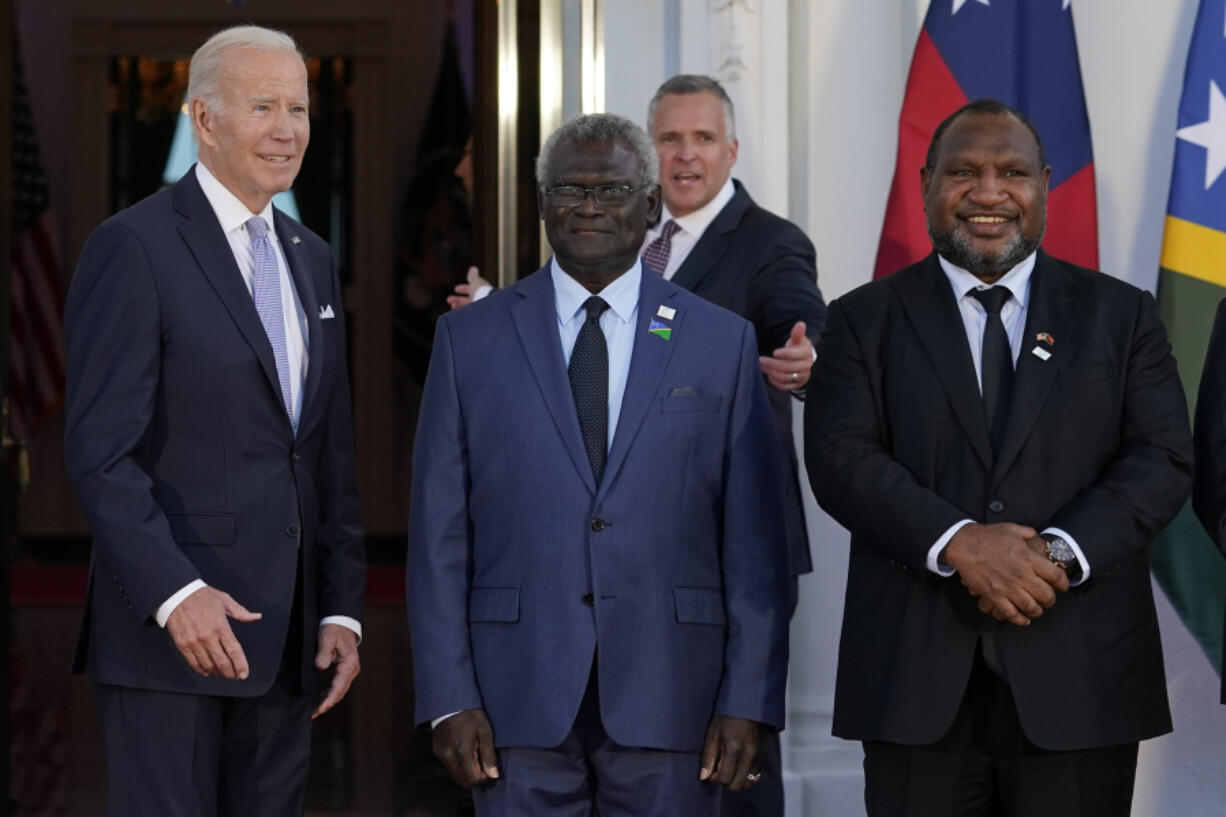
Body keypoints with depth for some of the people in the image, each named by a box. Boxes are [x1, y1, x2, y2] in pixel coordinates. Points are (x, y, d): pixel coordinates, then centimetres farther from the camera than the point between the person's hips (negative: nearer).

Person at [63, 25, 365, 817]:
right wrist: (175, 593, -22)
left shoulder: (312, 258, 16)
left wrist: (342, 610, 10)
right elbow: (100, 450, -13)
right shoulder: (134, 246, -6)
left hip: (286, 635, 6)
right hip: (168, 630, -6)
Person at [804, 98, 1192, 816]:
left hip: (1078, 683, 1)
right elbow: (840, 457, -3)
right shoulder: (867, 320, 10)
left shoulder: (1121, 316, 11)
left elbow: (1163, 458, 1)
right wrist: (958, 543, -18)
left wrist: (1061, 552, -15)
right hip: (918, 678, 0)